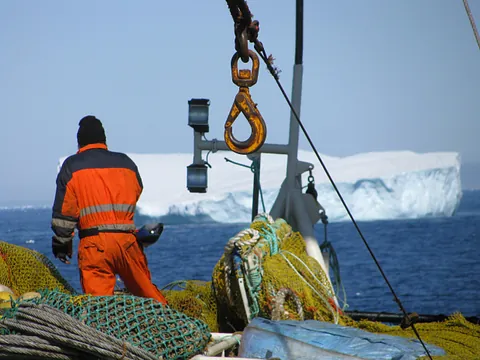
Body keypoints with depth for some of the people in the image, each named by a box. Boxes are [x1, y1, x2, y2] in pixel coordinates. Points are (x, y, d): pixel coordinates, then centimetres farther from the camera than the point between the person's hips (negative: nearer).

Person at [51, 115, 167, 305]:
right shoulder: (126, 163, 14)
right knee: (146, 290, 15)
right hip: (127, 240, 3)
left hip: (94, 243, -3)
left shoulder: (72, 166, 5)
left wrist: (61, 242, 10)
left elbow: (64, 209, 2)